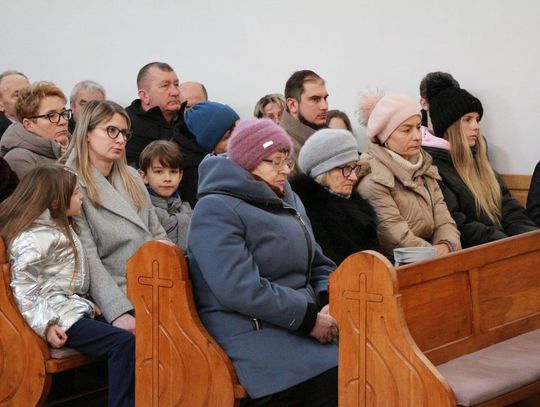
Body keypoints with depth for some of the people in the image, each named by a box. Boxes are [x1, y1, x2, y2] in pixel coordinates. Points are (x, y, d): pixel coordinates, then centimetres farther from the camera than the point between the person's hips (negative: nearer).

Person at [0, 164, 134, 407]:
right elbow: (23, 288, -16)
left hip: (74, 308, 10)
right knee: (124, 342, -23)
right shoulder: (34, 237, -11)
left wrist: (87, 304, 14)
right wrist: (45, 326, -23)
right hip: (60, 317, -10)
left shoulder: (59, 228, 20)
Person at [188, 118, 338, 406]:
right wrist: (309, 317, -17)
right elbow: (240, 289, -20)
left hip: (302, 324, 8)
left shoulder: (288, 201, 19)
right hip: (256, 336, -8)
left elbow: (318, 264, 24)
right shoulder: (216, 210, -8)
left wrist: (327, 303, 1)